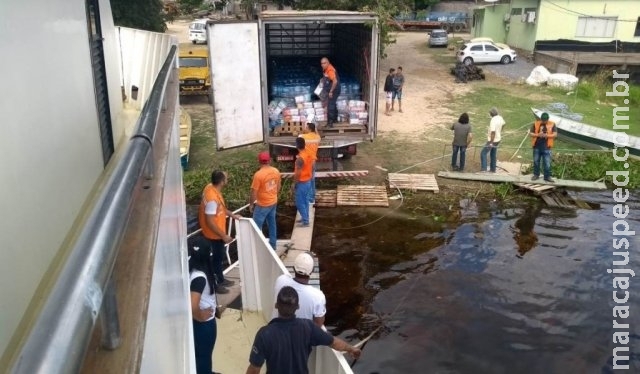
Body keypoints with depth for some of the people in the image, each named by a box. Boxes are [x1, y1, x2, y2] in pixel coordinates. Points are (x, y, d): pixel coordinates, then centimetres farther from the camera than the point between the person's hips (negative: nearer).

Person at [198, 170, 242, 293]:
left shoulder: (211, 187, -5)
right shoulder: (212, 198, -34)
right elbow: (209, 221, -30)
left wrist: (232, 215, 13)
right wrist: (223, 236, -24)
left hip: (217, 232, 9)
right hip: (214, 234, -9)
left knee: (219, 256, 24)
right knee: (217, 258, 10)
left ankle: (220, 279, 43)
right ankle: (215, 284, 29)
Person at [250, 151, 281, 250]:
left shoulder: (258, 174, -24)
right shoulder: (276, 171, -4)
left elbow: (254, 192, -19)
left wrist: (251, 204, -5)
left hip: (262, 205, -7)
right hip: (273, 202, 7)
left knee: (257, 226, 5)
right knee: (272, 224, 19)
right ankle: (272, 245, 30)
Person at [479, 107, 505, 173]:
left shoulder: (493, 121, -28)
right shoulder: (500, 118, -1)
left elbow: (493, 132, -29)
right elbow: (503, 124, 21)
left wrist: (491, 142, -24)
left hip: (492, 140, -9)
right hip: (498, 139, 9)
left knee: (483, 153, -2)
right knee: (493, 154, 19)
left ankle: (483, 169, -6)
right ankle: (493, 169, 27)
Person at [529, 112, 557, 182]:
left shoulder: (552, 124, 0)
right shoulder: (536, 124, 0)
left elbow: (555, 134, -3)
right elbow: (530, 133, 0)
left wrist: (547, 135, -20)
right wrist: (538, 135, -17)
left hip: (546, 147, -1)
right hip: (537, 146, 1)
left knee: (547, 163, -1)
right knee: (536, 161, 10)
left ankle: (547, 176, 9)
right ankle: (536, 175, 25)